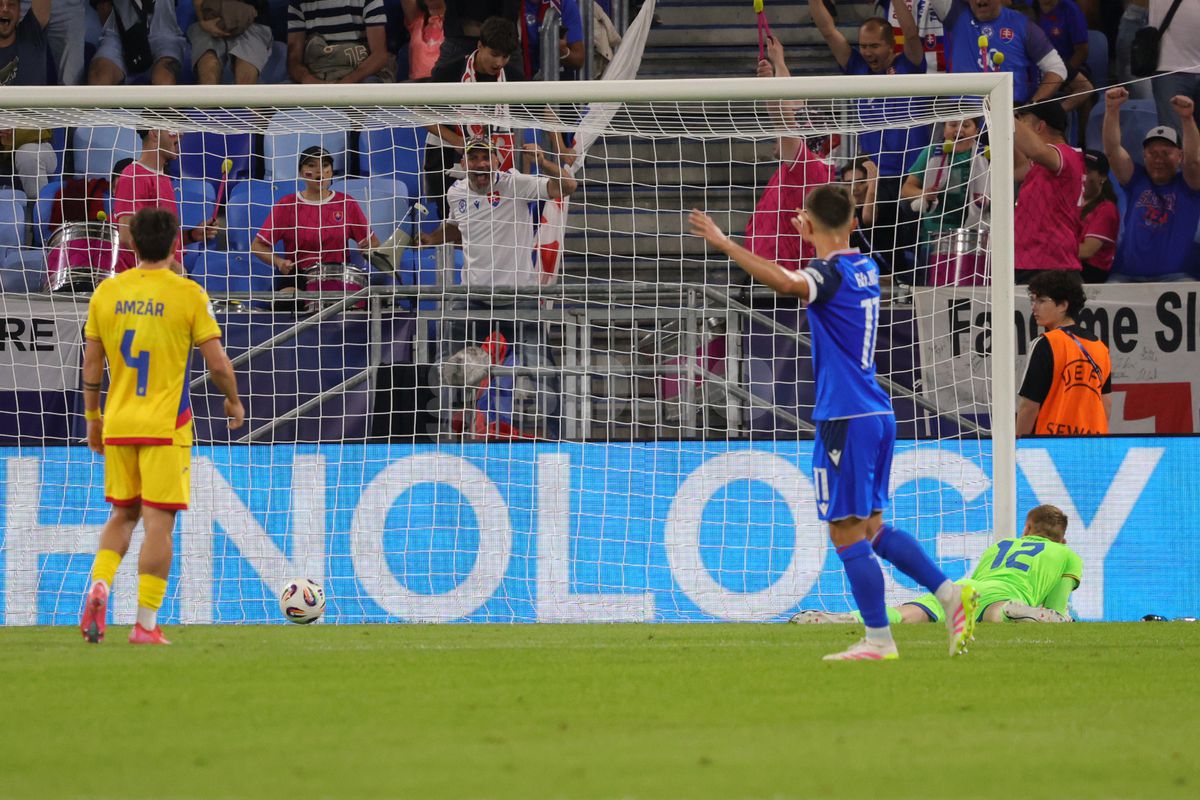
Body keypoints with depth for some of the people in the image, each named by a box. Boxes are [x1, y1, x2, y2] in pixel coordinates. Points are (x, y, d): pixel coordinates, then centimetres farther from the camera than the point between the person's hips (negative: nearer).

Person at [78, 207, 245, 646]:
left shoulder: (106, 292, 3)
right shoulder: (188, 295, -8)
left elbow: (91, 365, 8)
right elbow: (218, 364, -7)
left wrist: (92, 419, 20)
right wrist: (234, 402, 11)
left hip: (117, 425, 4)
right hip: (166, 426, -4)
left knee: (122, 514, 18)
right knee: (159, 521, 0)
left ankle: (98, 588, -7)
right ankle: (146, 625, -2)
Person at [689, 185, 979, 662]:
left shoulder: (829, 273, -14)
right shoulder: (865, 267, 11)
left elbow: (787, 283, -37)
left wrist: (723, 244, -36)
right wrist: (817, 241, 51)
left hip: (844, 420, -8)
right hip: (876, 413, 8)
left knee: (847, 532, -2)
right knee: (870, 526, 18)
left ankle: (879, 640, -1)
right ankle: (951, 594, 11)